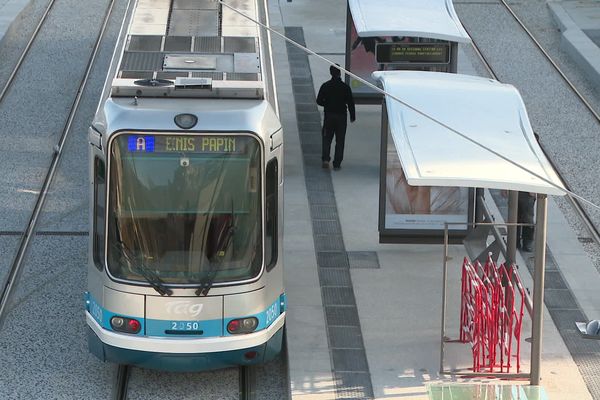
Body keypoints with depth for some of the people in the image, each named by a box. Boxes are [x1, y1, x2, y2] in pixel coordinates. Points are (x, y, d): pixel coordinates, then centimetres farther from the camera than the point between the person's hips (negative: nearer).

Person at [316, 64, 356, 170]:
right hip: (341, 116, -1)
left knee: (327, 138, 12)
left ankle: (325, 159, -7)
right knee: (340, 140, 6)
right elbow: (350, 103, -4)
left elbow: (319, 101, -1)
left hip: (329, 116, 1)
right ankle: (337, 164, 5)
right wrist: (352, 116, 6)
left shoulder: (325, 86, -4)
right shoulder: (345, 87, -7)